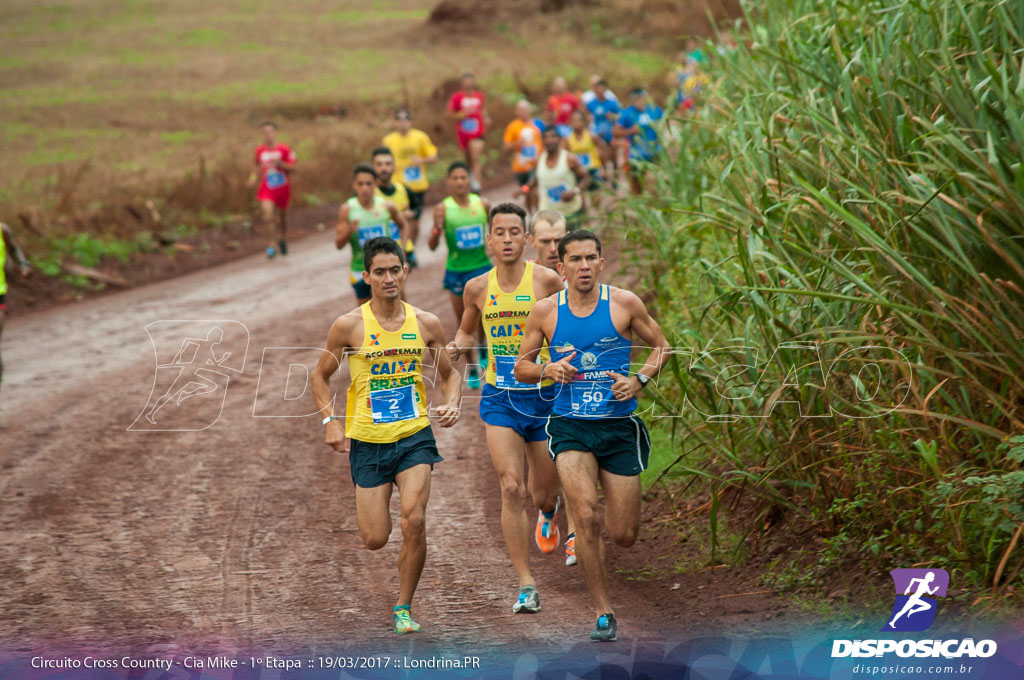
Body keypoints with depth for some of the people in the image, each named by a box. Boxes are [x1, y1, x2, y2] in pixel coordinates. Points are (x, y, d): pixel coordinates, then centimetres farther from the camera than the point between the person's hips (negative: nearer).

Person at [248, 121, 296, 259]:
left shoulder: (284, 149, -11)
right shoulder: (260, 150, 1)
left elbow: (292, 168, -12)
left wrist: (279, 163, -27)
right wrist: (254, 176, 1)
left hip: (283, 188, -1)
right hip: (267, 189, 1)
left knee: (282, 215, 17)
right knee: (267, 215, -17)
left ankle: (282, 237, 44)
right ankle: (272, 244, -9)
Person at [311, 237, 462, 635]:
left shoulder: (426, 324, 1)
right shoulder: (349, 326, -5)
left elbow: (449, 373, 15)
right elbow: (321, 375, 7)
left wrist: (452, 404, -6)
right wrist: (330, 421, -7)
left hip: (415, 437, 1)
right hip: (367, 441, -1)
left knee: (414, 521, -18)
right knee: (375, 539, 0)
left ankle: (403, 607, 1)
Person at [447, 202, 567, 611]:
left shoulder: (546, 281, -9)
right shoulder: (478, 288, 2)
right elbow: (467, 331, 20)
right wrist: (456, 346, -2)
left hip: (544, 395, -1)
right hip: (500, 398, 1)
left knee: (541, 494, 8)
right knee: (511, 489, -12)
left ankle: (548, 512, 49)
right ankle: (526, 586, -7)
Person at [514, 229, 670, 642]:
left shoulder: (624, 304, -2)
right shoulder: (545, 311, 0)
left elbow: (661, 347, 9)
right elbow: (521, 366, 9)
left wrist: (640, 379, -9)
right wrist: (548, 370, -12)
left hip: (619, 426, 1)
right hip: (570, 426, -1)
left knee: (624, 536, 1)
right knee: (585, 515, -20)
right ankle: (603, 613, -7)